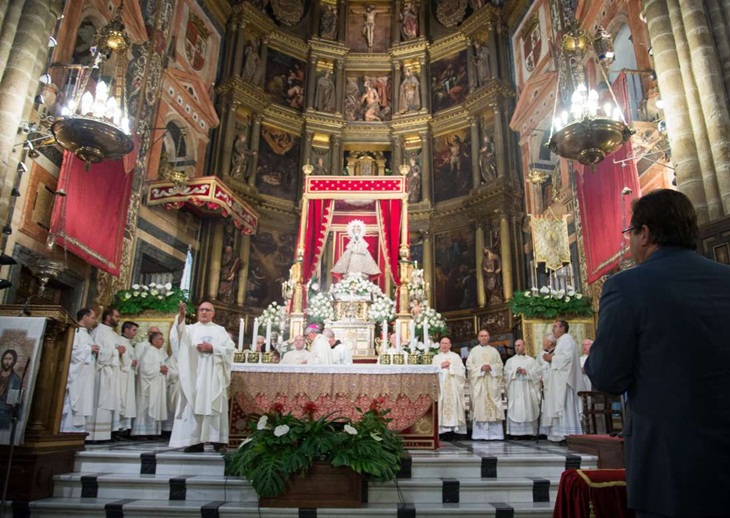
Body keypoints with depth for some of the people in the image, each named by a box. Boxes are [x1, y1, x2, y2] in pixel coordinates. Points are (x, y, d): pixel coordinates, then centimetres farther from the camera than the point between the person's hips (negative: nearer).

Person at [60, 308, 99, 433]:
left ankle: (77, 431, 8)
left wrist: (95, 351, 7)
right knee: (72, 403, -9)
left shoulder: (87, 334, 21)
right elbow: (71, 349, -20)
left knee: (82, 403, 6)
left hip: (85, 376, 9)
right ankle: (67, 431, -6)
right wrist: (89, 348, -11)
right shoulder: (74, 330, -6)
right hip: (76, 374, -9)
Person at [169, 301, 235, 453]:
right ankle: (195, 441, 0)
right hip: (194, 374, 1)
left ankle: (218, 440, -2)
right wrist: (181, 315, -27)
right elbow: (179, 332, -10)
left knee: (215, 406, -4)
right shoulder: (190, 329, 14)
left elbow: (230, 348, 4)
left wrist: (212, 348, -10)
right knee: (193, 405, -3)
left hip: (214, 375, -1)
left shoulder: (220, 330, 15)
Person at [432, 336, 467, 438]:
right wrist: (441, 366, -6)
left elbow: (461, 369, 3)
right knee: (442, 405, -8)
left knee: (453, 404, -9)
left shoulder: (455, 356, 14)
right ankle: (443, 429, -8)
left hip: (453, 386, -1)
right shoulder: (436, 358, 17)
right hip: (440, 385, 1)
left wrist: (450, 366, -6)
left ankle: (454, 427, -9)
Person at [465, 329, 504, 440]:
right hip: (478, 383, -1)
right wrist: (481, 368, -12)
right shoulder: (474, 351, 9)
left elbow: (500, 365, 9)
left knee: (493, 406, -4)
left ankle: (494, 434, -1)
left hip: (492, 382, 2)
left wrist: (491, 367, -10)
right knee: (479, 405, -6)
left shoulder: (494, 351, 14)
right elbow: (469, 365, 1)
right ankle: (479, 434, -4)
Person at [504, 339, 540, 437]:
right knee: (515, 410, -7)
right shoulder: (510, 361, 14)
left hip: (528, 390, 0)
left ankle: (529, 432, 1)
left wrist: (526, 372, -10)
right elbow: (506, 373, 2)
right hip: (515, 391, 0)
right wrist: (515, 371, -12)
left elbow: (537, 372, 2)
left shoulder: (531, 360, 13)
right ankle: (515, 432, -7)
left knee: (529, 410, -4)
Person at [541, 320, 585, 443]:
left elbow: (568, 357, -21)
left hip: (564, 379, -10)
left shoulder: (567, 339, -9)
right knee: (558, 405, 7)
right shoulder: (561, 341, 22)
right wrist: (551, 358, 9)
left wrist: (552, 357, -11)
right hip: (559, 379, 10)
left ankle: (566, 433, -10)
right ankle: (561, 433, 8)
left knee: (563, 404, -11)